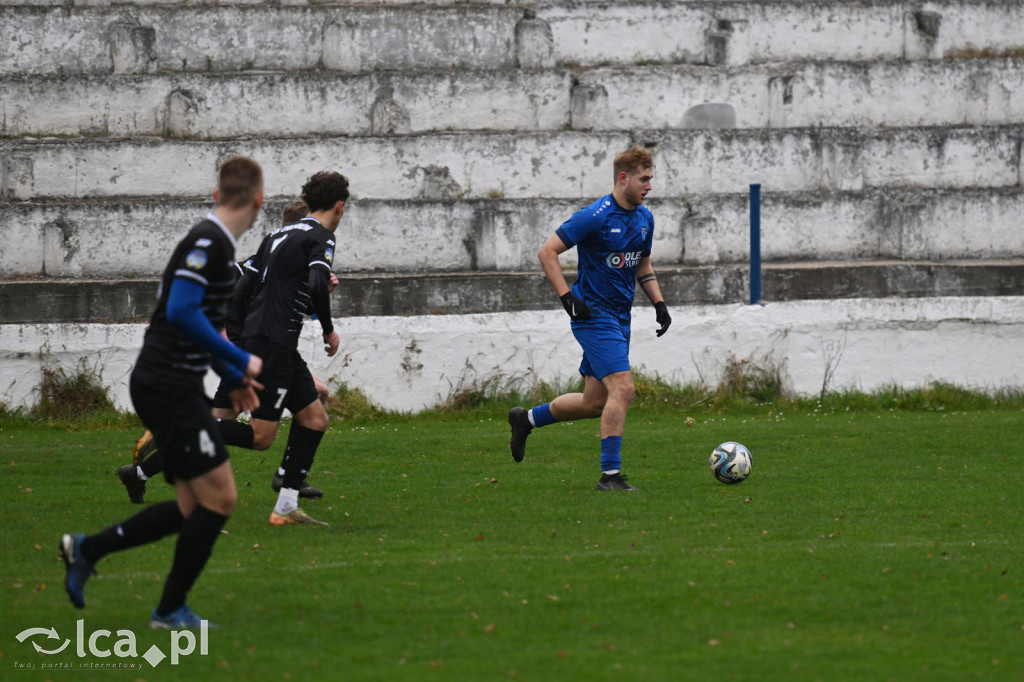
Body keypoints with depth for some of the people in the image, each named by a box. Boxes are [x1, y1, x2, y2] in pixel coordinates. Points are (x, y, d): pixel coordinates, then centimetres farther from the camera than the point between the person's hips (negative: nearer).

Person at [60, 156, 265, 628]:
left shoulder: (214, 243, 16)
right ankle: (171, 609, 2)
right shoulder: (208, 242, -15)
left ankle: (86, 549, 15)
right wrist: (240, 362, -18)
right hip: (169, 388, -10)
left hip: (175, 389, 10)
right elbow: (182, 312, -25)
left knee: (194, 508, 9)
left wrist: (233, 378, 25)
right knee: (218, 497, -7)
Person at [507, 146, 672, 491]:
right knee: (622, 388, -18)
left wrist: (659, 303, 10)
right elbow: (548, 252, -13)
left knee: (595, 403, 10)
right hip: (595, 315, -8)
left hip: (620, 318, 8)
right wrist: (567, 297, -19)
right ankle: (610, 474, -13)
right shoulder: (595, 216, -15)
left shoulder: (644, 218, 9)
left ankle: (526, 419, 31)